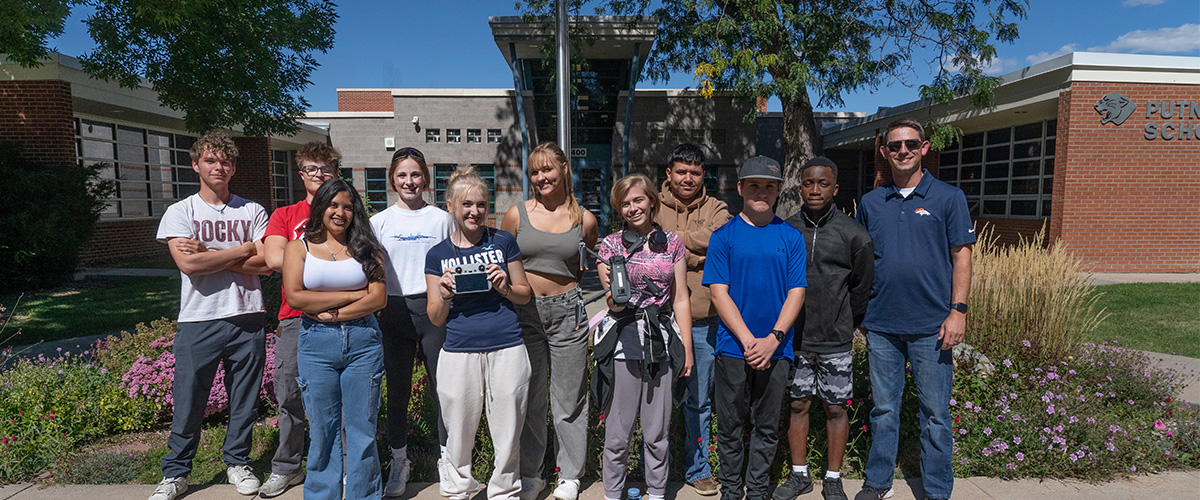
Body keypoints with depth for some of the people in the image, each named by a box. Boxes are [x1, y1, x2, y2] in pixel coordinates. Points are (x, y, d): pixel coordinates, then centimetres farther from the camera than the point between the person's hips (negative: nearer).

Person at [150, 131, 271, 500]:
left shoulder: (253, 212, 7)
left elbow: (265, 265, -5)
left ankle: (237, 461, 29)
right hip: (198, 321, -1)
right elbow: (188, 264, -12)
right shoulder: (180, 212, 4)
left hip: (247, 319, 1)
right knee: (188, 402, 6)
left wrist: (209, 255, -10)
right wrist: (244, 250, -7)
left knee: (244, 400, 11)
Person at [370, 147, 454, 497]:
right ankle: (399, 461, 26)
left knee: (443, 387, 3)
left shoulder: (441, 219, 5)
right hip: (395, 310, 1)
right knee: (397, 390, 9)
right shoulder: (379, 222, 7)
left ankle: (447, 458, 20)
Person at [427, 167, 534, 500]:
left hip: (507, 350, 0)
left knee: (507, 434, 9)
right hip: (458, 353, 1)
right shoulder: (438, 255, 5)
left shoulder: (503, 242, 4)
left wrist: (505, 287, -10)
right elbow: (436, 318, 7)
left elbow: (526, 294, 10)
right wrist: (444, 296, -13)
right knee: (459, 435, 11)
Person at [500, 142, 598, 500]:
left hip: (567, 312, 0)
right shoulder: (516, 215, 1)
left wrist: (566, 283, 2)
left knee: (569, 397, 9)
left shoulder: (585, 220, 2)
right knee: (529, 398, 11)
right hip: (524, 313, 1)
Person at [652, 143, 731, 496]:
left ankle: (697, 468, 29)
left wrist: (673, 237, -10)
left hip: (705, 320, 1)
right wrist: (697, 258, -13)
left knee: (700, 399, 12)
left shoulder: (716, 210, 7)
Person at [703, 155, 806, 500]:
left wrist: (773, 339, -12)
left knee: (767, 426, 12)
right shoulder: (724, 236, 0)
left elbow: (796, 293, 1)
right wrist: (749, 340, -13)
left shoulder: (791, 237, 5)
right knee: (730, 426, 9)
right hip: (733, 347, -1)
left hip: (776, 348, 2)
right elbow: (718, 293, -5)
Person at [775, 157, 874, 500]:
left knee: (836, 408, 8)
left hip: (835, 341, -1)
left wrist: (847, 324, 7)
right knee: (797, 405, 10)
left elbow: (863, 285, 7)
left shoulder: (853, 233, -2)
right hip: (794, 338, 1)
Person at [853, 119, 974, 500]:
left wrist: (958, 311, -10)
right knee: (883, 408, 13)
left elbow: (961, 257, -1)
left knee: (935, 412, 6)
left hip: (931, 326, -2)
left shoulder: (948, 197, 1)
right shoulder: (871, 202, 9)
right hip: (881, 324, 3)